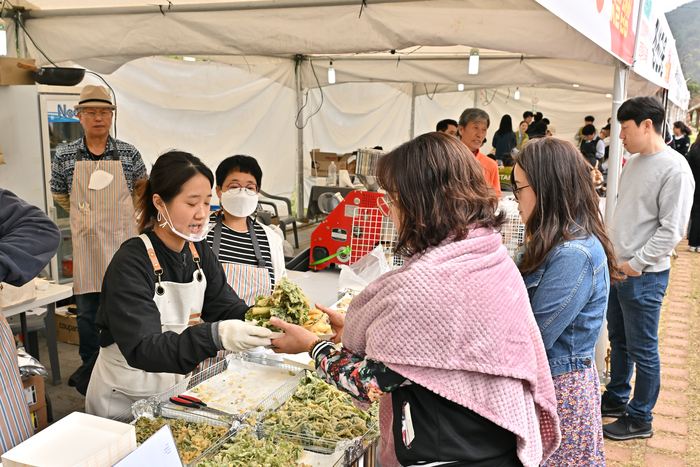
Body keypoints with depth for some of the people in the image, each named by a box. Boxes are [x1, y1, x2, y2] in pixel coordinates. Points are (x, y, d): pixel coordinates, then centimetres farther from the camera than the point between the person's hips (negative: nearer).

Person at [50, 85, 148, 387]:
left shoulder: (129, 155, -1)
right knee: (86, 307, 8)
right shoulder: (65, 156, 0)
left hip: (122, 239, -1)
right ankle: (89, 362, 26)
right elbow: (60, 196, 15)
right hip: (85, 243, 1)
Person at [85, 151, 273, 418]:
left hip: (176, 388, 5)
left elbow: (227, 307, -4)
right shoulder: (130, 263, -22)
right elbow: (142, 348, -30)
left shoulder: (199, 251, 0)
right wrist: (215, 336, -44)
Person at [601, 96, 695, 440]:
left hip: (643, 275, -8)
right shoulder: (633, 161, 10)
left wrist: (635, 263, -17)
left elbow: (672, 230, -19)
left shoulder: (674, 169, -17)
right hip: (617, 268, 8)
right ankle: (616, 399, 37)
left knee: (642, 351, 5)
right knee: (618, 340, 20)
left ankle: (640, 419, 20)